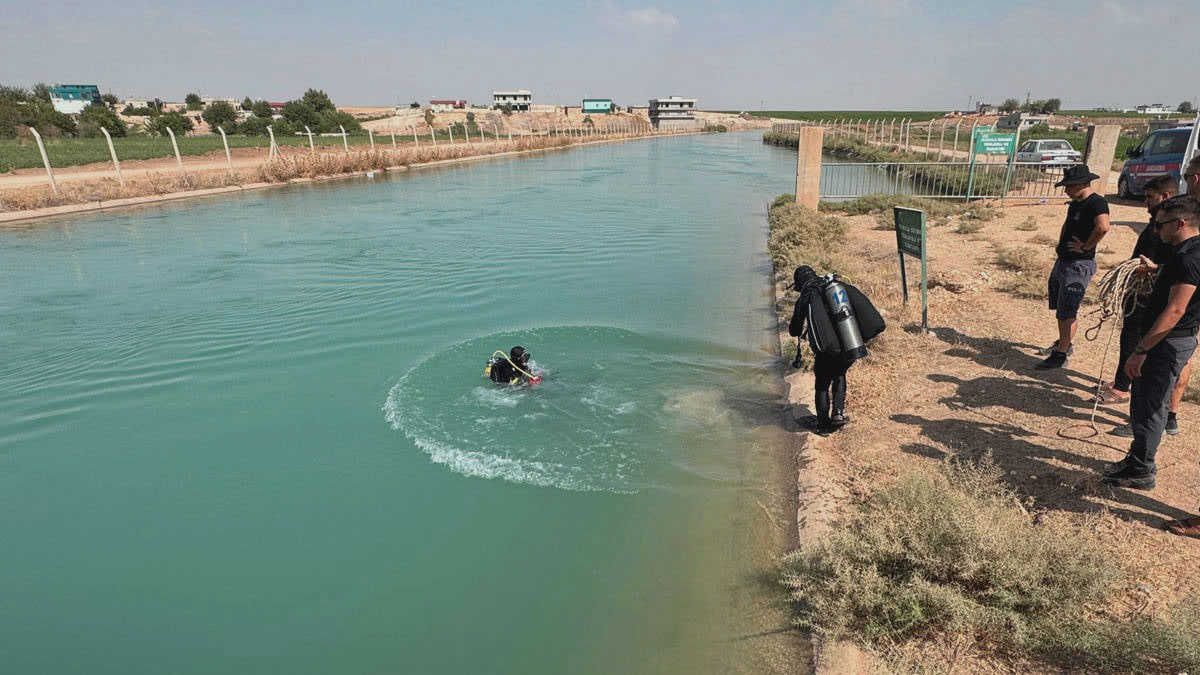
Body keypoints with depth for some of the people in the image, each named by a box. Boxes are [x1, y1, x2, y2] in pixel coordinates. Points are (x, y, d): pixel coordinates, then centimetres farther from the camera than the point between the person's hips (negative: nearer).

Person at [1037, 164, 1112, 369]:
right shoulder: (1075, 204, 12)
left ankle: (1061, 355, 1)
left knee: (1067, 312, -5)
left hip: (1079, 265, -10)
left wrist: (1086, 247, -24)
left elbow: (1103, 227, -37)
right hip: (1062, 262, 10)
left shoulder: (1096, 203, -18)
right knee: (1060, 308, 19)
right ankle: (1063, 343, 35)